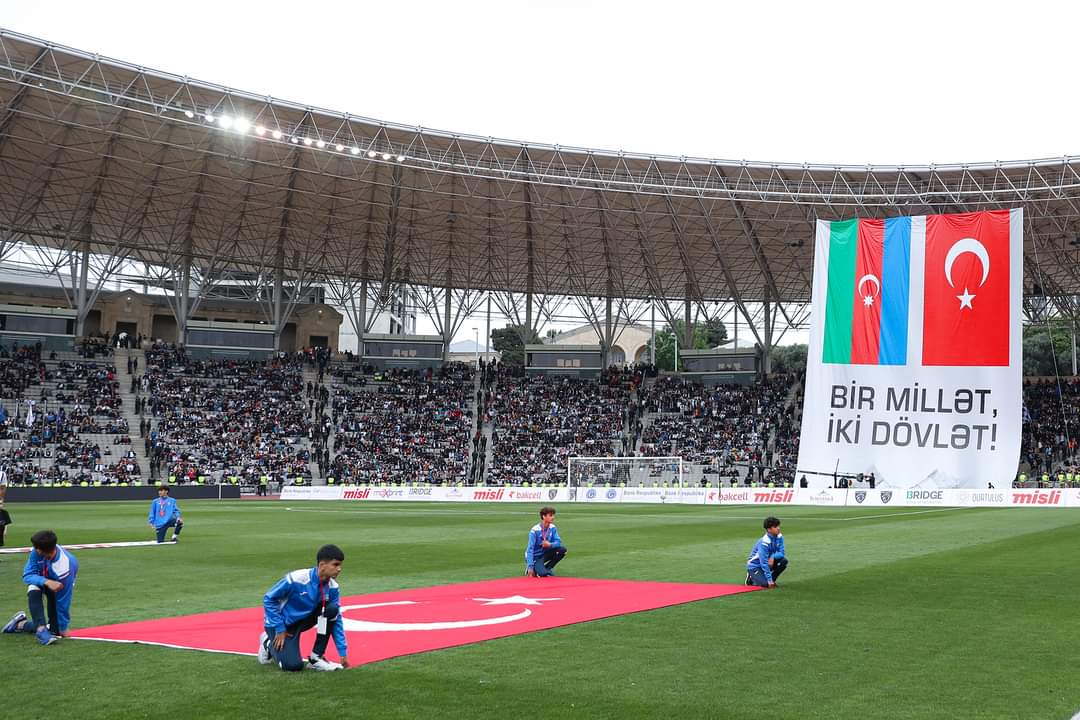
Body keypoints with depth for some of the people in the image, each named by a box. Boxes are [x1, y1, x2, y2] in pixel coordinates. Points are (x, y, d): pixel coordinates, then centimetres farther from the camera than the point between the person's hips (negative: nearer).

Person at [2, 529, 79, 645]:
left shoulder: (64, 567, -41)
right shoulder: (36, 551, -32)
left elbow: (63, 601, -32)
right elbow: (27, 575, -26)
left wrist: (63, 628, -22)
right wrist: (46, 582, -48)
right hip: (41, 579, 2)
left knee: (54, 630, -8)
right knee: (33, 591, -36)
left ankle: (21, 624, 15)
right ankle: (41, 628, -33)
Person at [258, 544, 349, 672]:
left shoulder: (332, 587, -13)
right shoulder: (297, 579, -30)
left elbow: (336, 620, -6)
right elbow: (269, 599, -20)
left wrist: (343, 653, -10)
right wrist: (280, 630, -18)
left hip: (302, 620, 5)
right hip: (281, 622, -5)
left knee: (332, 609, -21)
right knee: (293, 665, -21)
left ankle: (316, 658, -10)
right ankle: (269, 643, 11)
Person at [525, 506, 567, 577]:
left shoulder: (552, 528, -5)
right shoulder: (535, 531, -22)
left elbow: (558, 542, -7)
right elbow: (530, 549, -24)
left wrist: (550, 545, -31)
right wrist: (530, 567, -30)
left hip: (545, 553, 6)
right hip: (535, 557, -6)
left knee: (562, 549, -14)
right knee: (543, 574, -31)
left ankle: (547, 568, -1)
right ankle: (533, 569, 4)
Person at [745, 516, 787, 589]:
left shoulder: (779, 537, -9)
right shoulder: (764, 542, -29)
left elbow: (781, 553, -8)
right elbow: (764, 563, -29)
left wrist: (773, 557, -31)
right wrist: (769, 580, -29)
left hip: (769, 561, 7)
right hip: (755, 566, -7)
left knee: (784, 560, -15)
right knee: (767, 584, -25)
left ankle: (771, 580, 1)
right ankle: (752, 578, 6)